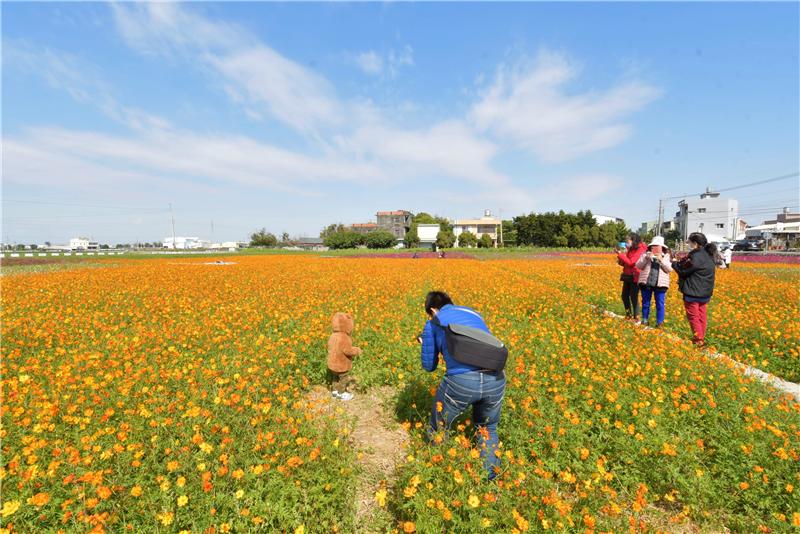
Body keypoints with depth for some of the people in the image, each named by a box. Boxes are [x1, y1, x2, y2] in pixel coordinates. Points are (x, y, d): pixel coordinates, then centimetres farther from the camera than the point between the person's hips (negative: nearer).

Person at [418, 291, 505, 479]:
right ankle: (491, 476, 35)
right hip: (495, 380, 4)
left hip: (461, 380, -3)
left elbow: (429, 366, 22)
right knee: (487, 428, 33)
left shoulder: (433, 323, 17)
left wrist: (427, 345, 41)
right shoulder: (475, 314, 27)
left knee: (438, 430, 25)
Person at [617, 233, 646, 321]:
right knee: (624, 296, 11)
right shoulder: (630, 250, 12)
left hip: (635, 277, -8)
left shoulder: (640, 250, -12)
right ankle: (628, 314, 24)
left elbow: (630, 262, -20)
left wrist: (620, 254, -16)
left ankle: (636, 317, 5)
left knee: (633, 297, -5)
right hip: (627, 276, 8)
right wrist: (620, 260, -4)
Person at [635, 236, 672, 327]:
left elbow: (669, 269, -4)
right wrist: (646, 258, -15)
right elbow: (638, 266, -2)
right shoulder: (645, 255, 7)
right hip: (646, 283, 1)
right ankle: (644, 320, 22)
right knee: (645, 303, 10)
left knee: (660, 304, 0)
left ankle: (659, 322, 9)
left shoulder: (666, 257, 7)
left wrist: (661, 260, -15)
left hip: (660, 284, -1)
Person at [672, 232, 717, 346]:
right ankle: (702, 338, 24)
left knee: (693, 316, 1)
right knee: (702, 316, 16)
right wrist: (681, 262, 10)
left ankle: (698, 340, 5)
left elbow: (683, 271, -15)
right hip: (705, 292, 9)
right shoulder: (709, 255, 8)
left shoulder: (696, 256, -21)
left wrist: (675, 263, 2)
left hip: (693, 292, -9)